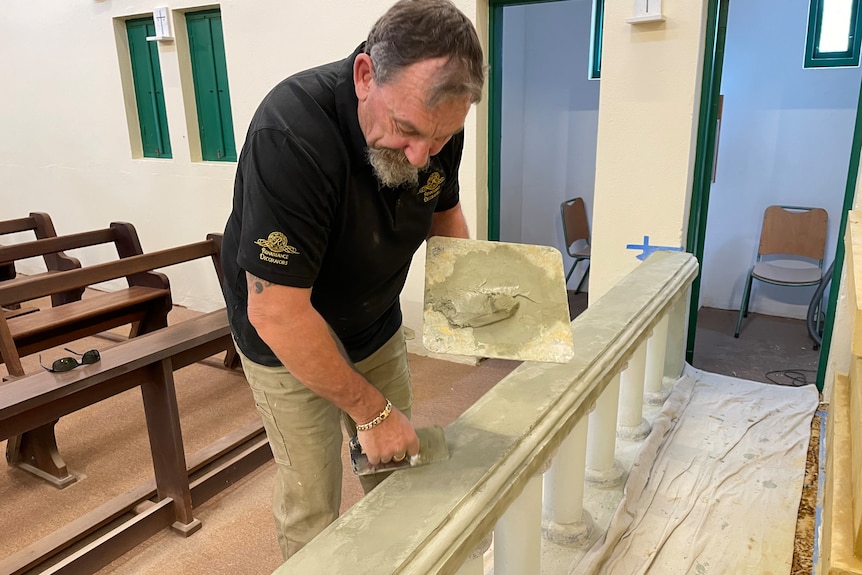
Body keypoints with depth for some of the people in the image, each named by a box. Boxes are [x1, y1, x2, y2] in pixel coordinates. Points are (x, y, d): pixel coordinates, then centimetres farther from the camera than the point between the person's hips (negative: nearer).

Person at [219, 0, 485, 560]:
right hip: (288, 337, -5)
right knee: (313, 503, 3)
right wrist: (372, 410, -25)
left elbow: (444, 209, 6)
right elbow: (275, 311, -33)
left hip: (376, 323, 6)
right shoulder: (290, 135, -35)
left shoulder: (434, 119, -15)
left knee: (396, 471, 16)